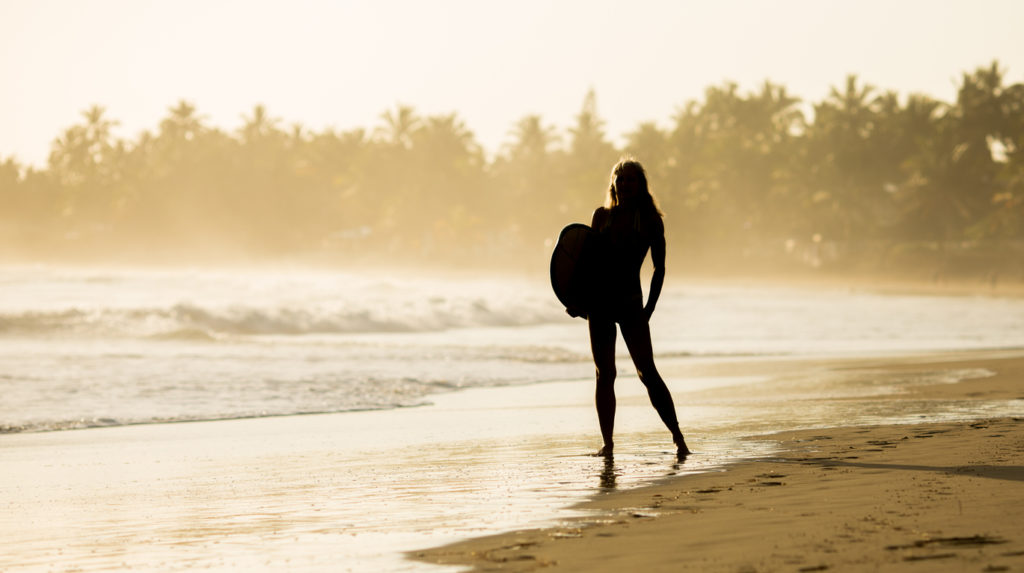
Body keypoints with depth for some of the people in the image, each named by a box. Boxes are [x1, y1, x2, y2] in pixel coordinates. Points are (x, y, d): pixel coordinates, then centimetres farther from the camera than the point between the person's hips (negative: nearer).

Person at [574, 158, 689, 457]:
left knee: (647, 372, -9)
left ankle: (677, 437, -3)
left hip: (630, 301, -3)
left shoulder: (650, 221, 2)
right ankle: (607, 442, 6)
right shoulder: (602, 216, 9)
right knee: (605, 374, 2)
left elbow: (659, 268, 5)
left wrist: (649, 307, -2)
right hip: (599, 301, 3)